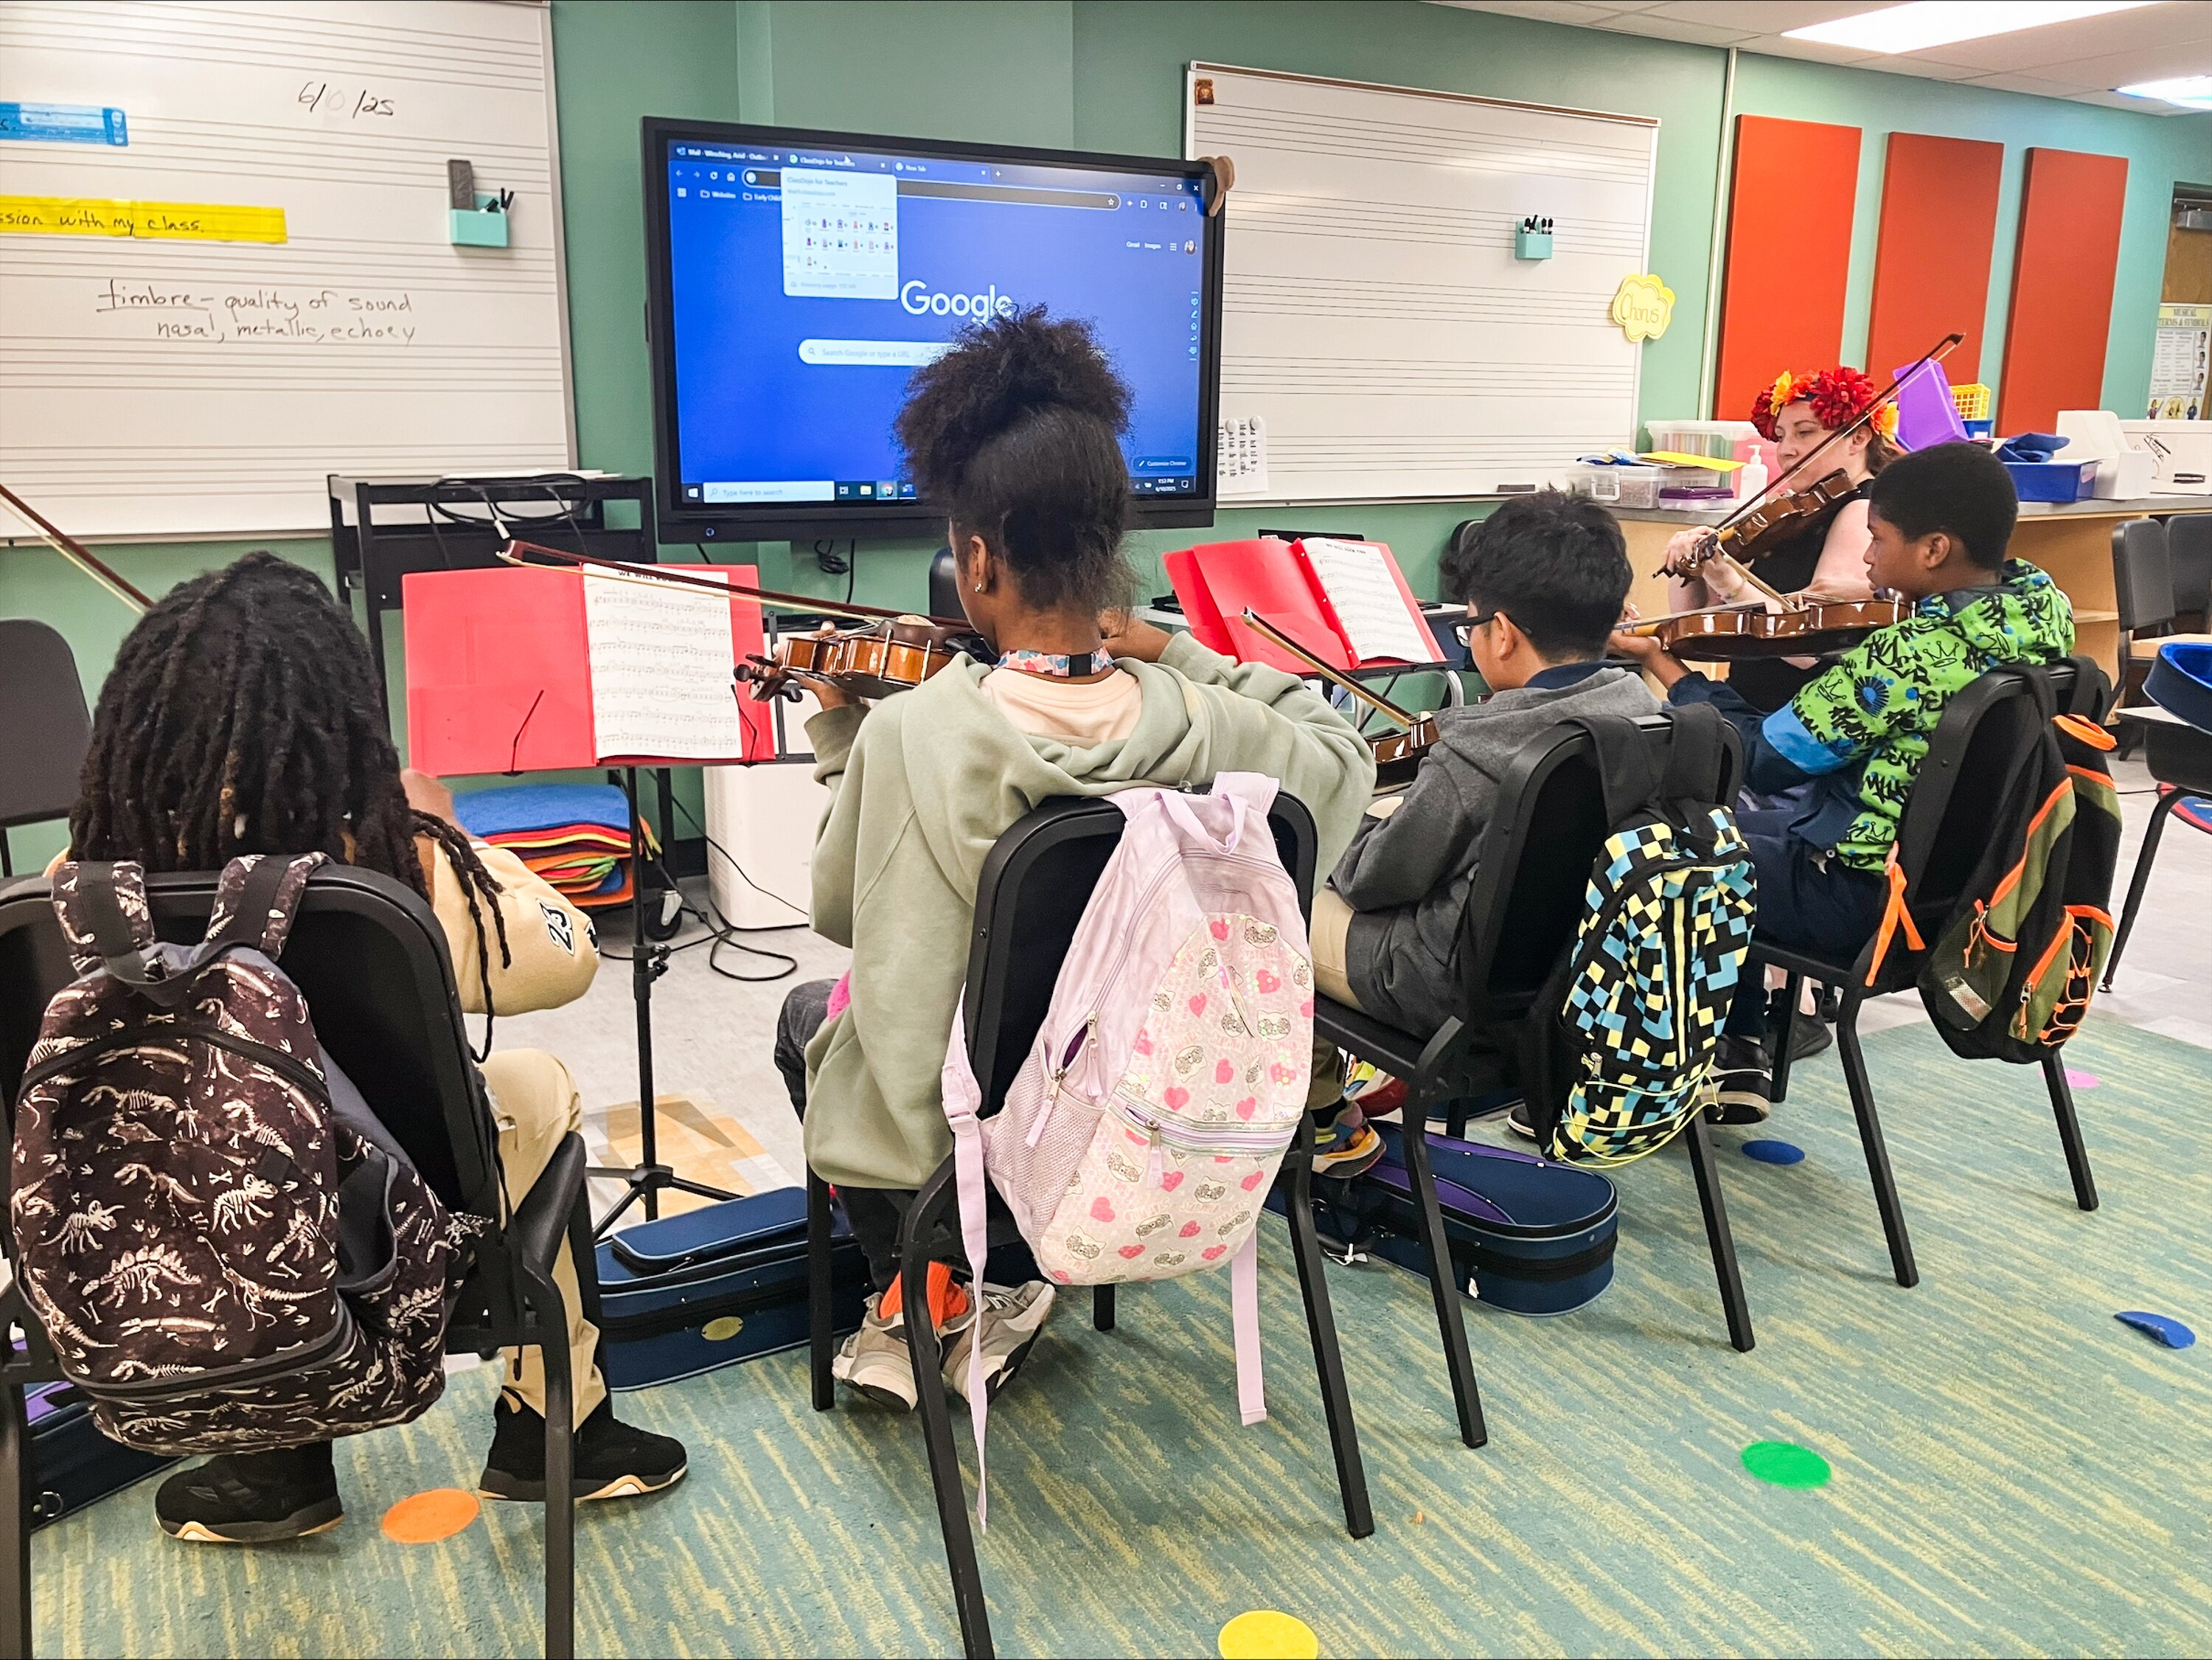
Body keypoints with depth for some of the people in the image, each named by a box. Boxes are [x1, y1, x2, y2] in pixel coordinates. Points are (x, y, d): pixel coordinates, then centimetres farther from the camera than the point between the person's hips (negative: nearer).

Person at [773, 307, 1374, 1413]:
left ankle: (921, 1295, 30)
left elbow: (838, 913, -7)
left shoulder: (914, 731, -26)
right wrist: (1176, 655, 3)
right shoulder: (1198, 723, -19)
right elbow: (1340, 751, 4)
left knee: (810, 1012, 30)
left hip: (953, 1147, -2)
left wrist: (838, 737, 3)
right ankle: (996, 1295, 32)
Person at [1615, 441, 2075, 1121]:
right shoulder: (2043, 603, -5)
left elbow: (1760, 758, -18)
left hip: (1865, 900, -9)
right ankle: (1738, 1061, 24)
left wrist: (1664, 663, -8)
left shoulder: (1907, 657, -29)